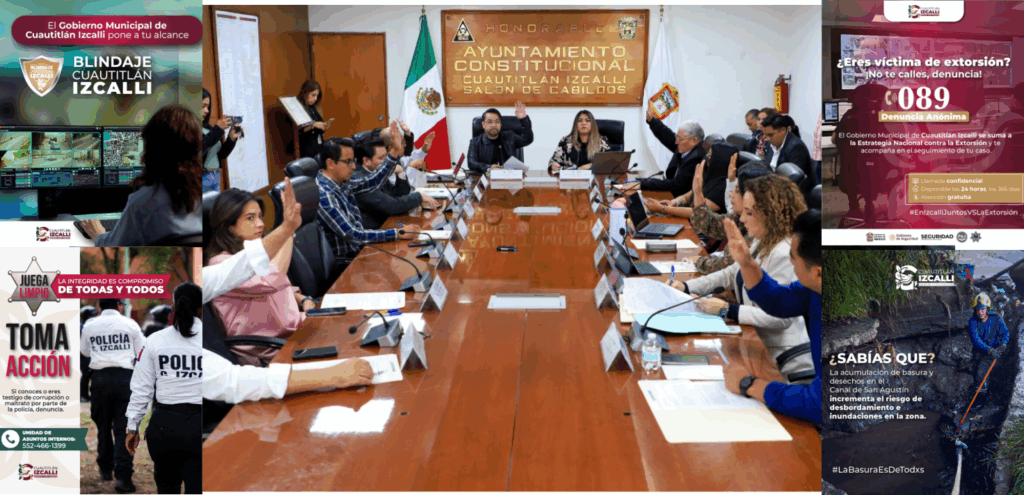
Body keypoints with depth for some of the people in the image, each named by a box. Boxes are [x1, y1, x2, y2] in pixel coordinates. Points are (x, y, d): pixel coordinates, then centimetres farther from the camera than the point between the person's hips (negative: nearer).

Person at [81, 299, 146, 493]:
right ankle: (123, 475, -12)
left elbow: (85, 351, 21)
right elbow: (142, 351, 4)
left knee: (103, 424, 18)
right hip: (124, 377, -2)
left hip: (100, 377, 2)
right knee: (123, 427, -3)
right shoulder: (129, 324, 0)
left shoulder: (90, 326, 5)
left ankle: (105, 469, 29)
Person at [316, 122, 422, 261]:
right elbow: (351, 235, -26)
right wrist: (398, 234, -24)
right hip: (346, 259, -8)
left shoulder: (342, 184, 4)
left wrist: (395, 152, 5)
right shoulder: (324, 195, -22)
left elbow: (372, 182, 16)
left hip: (358, 249, 8)